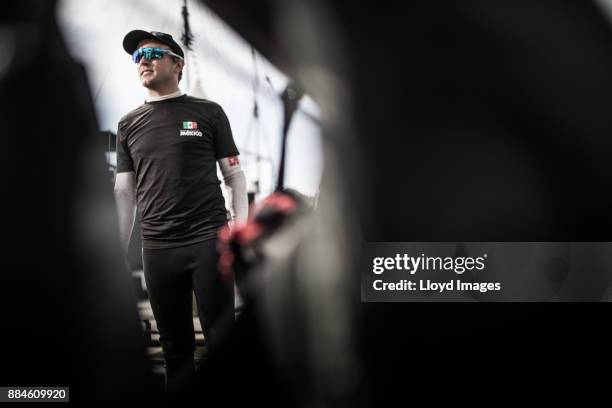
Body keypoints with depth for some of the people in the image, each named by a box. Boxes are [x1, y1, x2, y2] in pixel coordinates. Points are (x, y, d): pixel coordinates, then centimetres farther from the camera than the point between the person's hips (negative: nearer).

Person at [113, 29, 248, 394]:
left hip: (210, 241, -3)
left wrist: (242, 226, -7)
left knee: (222, 340, -3)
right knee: (175, 348, 9)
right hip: (157, 250, 3)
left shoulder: (208, 113, 6)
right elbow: (124, 193, 13)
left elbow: (235, 175, 6)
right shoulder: (129, 125, 14)